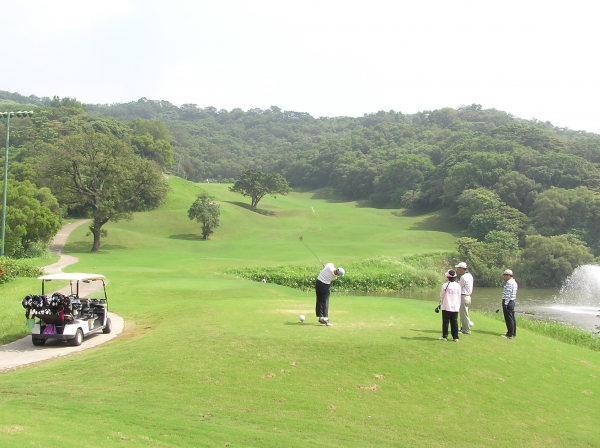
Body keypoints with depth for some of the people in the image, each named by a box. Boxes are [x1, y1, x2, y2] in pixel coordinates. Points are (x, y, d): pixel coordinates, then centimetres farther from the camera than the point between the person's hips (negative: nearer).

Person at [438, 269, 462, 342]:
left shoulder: (445, 285, -11)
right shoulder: (458, 286, 1)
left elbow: (441, 295, -1)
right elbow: (459, 297, 7)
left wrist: (441, 300, 20)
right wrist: (459, 306, 18)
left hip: (446, 307, -3)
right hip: (455, 307, 3)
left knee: (445, 322, 5)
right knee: (454, 322, 8)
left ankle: (444, 336, 7)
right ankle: (455, 337, 8)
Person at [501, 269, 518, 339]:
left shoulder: (509, 283, -15)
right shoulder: (514, 282, 17)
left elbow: (508, 294, -21)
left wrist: (505, 303, -21)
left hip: (507, 302, -10)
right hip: (512, 302, 10)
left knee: (509, 319, -8)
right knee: (512, 318, 14)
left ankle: (510, 334, -7)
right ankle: (513, 333, 20)